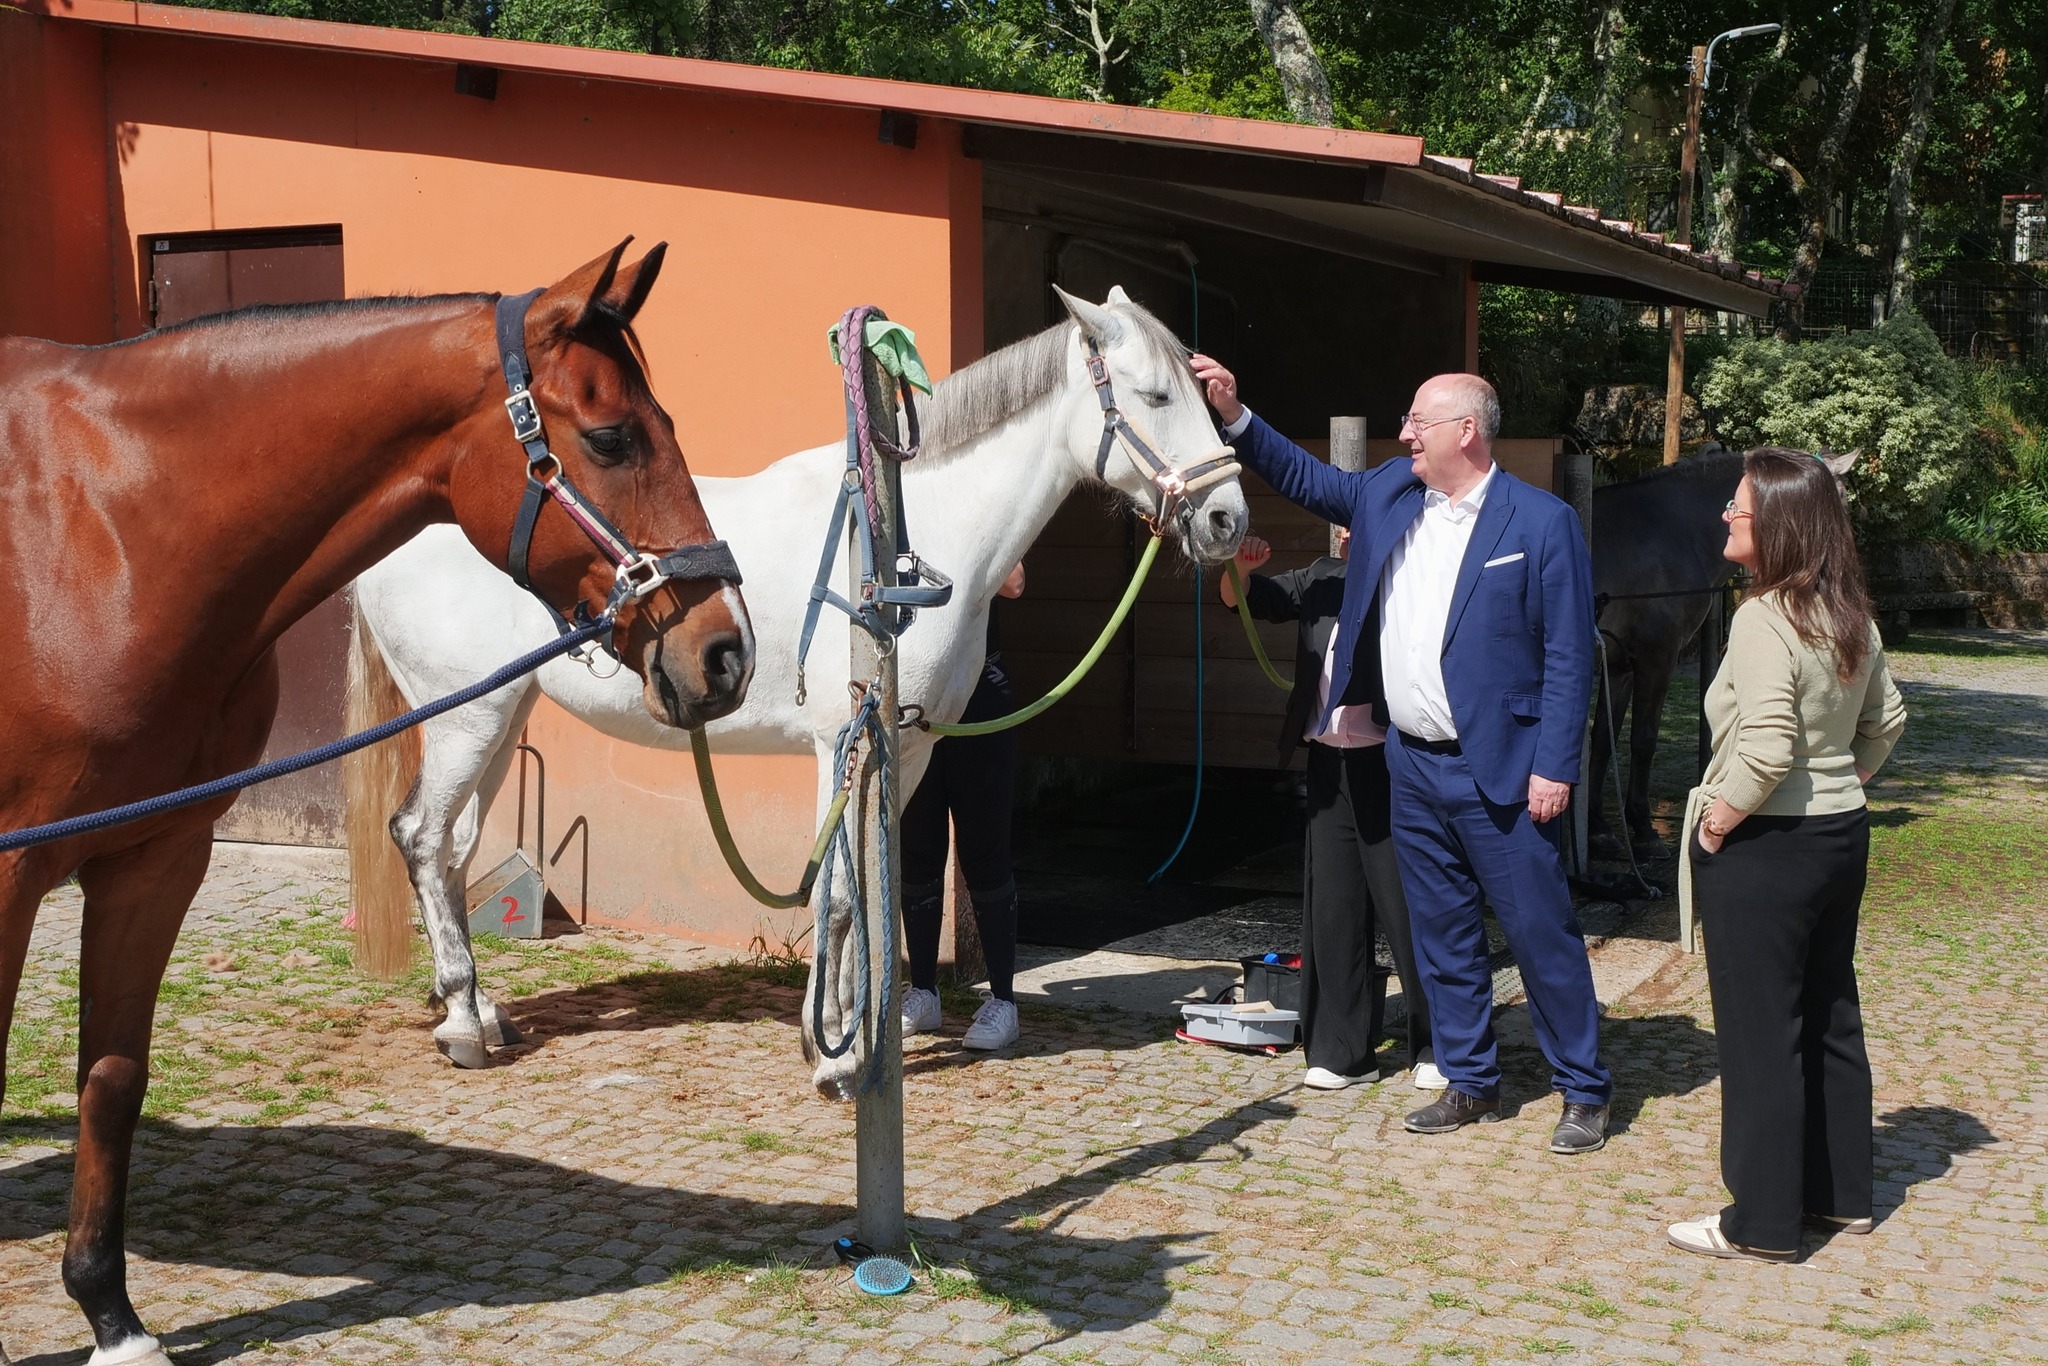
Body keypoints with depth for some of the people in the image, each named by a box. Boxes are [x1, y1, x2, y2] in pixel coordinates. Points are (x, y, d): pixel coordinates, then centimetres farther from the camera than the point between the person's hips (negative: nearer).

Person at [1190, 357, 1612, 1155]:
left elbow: (1569, 656, -10)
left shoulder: (1541, 522, -10)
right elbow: (1305, 478, 22)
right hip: (1411, 764, 6)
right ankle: (1470, 1083, 27)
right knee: (1441, 936, 14)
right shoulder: (1389, 495, 8)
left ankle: (1584, 1092, 15)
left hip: (1497, 770, -6)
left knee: (1541, 933, 2)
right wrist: (1234, 417, 10)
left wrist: (1554, 767, -15)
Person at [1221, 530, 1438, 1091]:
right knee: (1332, 909, 9)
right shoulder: (1323, 578, 13)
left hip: (1391, 766, -6)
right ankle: (1342, 1051, 18)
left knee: (1406, 908, 0)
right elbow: (1245, 601, 15)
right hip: (1330, 765, 6)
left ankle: (1437, 1049, 15)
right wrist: (1240, 566, -6)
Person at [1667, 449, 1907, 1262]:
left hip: (1763, 849, -9)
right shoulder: (1850, 617, 6)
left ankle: (1763, 1223, 10)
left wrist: (1717, 821, -15)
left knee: (1760, 1032, 1)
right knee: (1830, 1017, 18)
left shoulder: (1763, 619, -21)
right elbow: (1886, 720, 18)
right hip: (1841, 834, 9)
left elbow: (1767, 750, -28)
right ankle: (1841, 1193, 30)